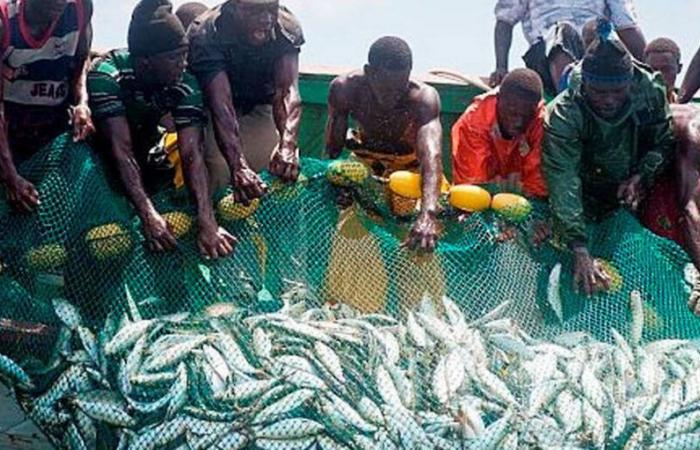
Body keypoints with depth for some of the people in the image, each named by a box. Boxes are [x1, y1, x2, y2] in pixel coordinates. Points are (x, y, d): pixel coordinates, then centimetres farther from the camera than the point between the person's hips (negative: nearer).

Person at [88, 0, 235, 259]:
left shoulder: (185, 85, -25)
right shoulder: (107, 76, -34)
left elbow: (191, 154, -32)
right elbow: (121, 151, -39)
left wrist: (207, 223, -45)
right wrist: (148, 215, -50)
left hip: (144, 152, 4)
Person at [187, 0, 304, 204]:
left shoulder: (287, 28, -23)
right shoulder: (205, 35, -31)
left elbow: (287, 90, -34)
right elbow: (221, 106, -41)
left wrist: (287, 145, -53)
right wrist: (238, 166, -55)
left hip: (259, 107, 3)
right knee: (219, 169, -22)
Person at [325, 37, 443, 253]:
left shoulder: (423, 97, -35)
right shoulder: (344, 88, -27)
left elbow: (432, 154, -50)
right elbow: (333, 149, -15)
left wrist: (428, 213, -64)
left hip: (410, 164, -1)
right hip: (364, 156, 2)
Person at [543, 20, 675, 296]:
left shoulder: (651, 91, -20)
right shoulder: (562, 115, -31)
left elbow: (666, 141, -2)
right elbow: (562, 182, -39)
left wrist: (642, 175, -23)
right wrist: (580, 251, -48)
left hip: (631, 199, 3)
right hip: (587, 199, -3)